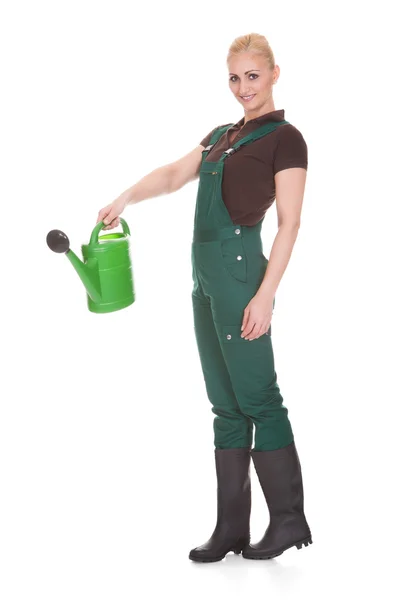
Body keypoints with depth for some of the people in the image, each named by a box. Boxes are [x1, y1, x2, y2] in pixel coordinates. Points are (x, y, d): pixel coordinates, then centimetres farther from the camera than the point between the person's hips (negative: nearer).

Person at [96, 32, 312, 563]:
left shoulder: (285, 138, -5)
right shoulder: (222, 135, 19)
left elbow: (289, 223, -10)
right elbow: (174, 174, 15)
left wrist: (266, 294, -17)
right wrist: (126, 198, -5)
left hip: (241, 271, -8)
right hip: (206, 273, 8)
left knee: (257, 396, -4)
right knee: (225, 404, 8)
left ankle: (289, 519, 6)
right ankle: (232, 527, 12)